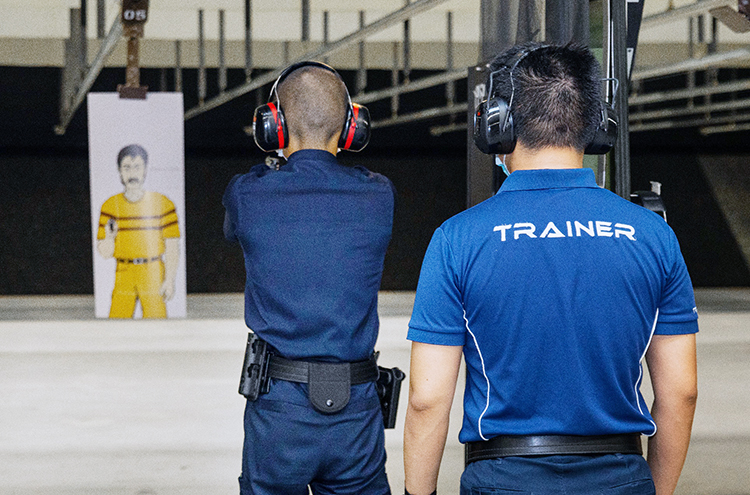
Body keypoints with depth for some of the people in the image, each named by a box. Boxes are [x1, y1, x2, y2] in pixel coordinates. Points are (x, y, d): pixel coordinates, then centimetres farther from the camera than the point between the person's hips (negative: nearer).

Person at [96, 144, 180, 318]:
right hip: (123, 274, 2)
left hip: (153, 273, -2)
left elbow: (172, 247, 0)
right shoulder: (110, 206, 6)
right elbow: (105, 253, 6)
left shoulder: (162, 204, 2)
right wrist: (109, 237, -16)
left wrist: (170, 280, -9)